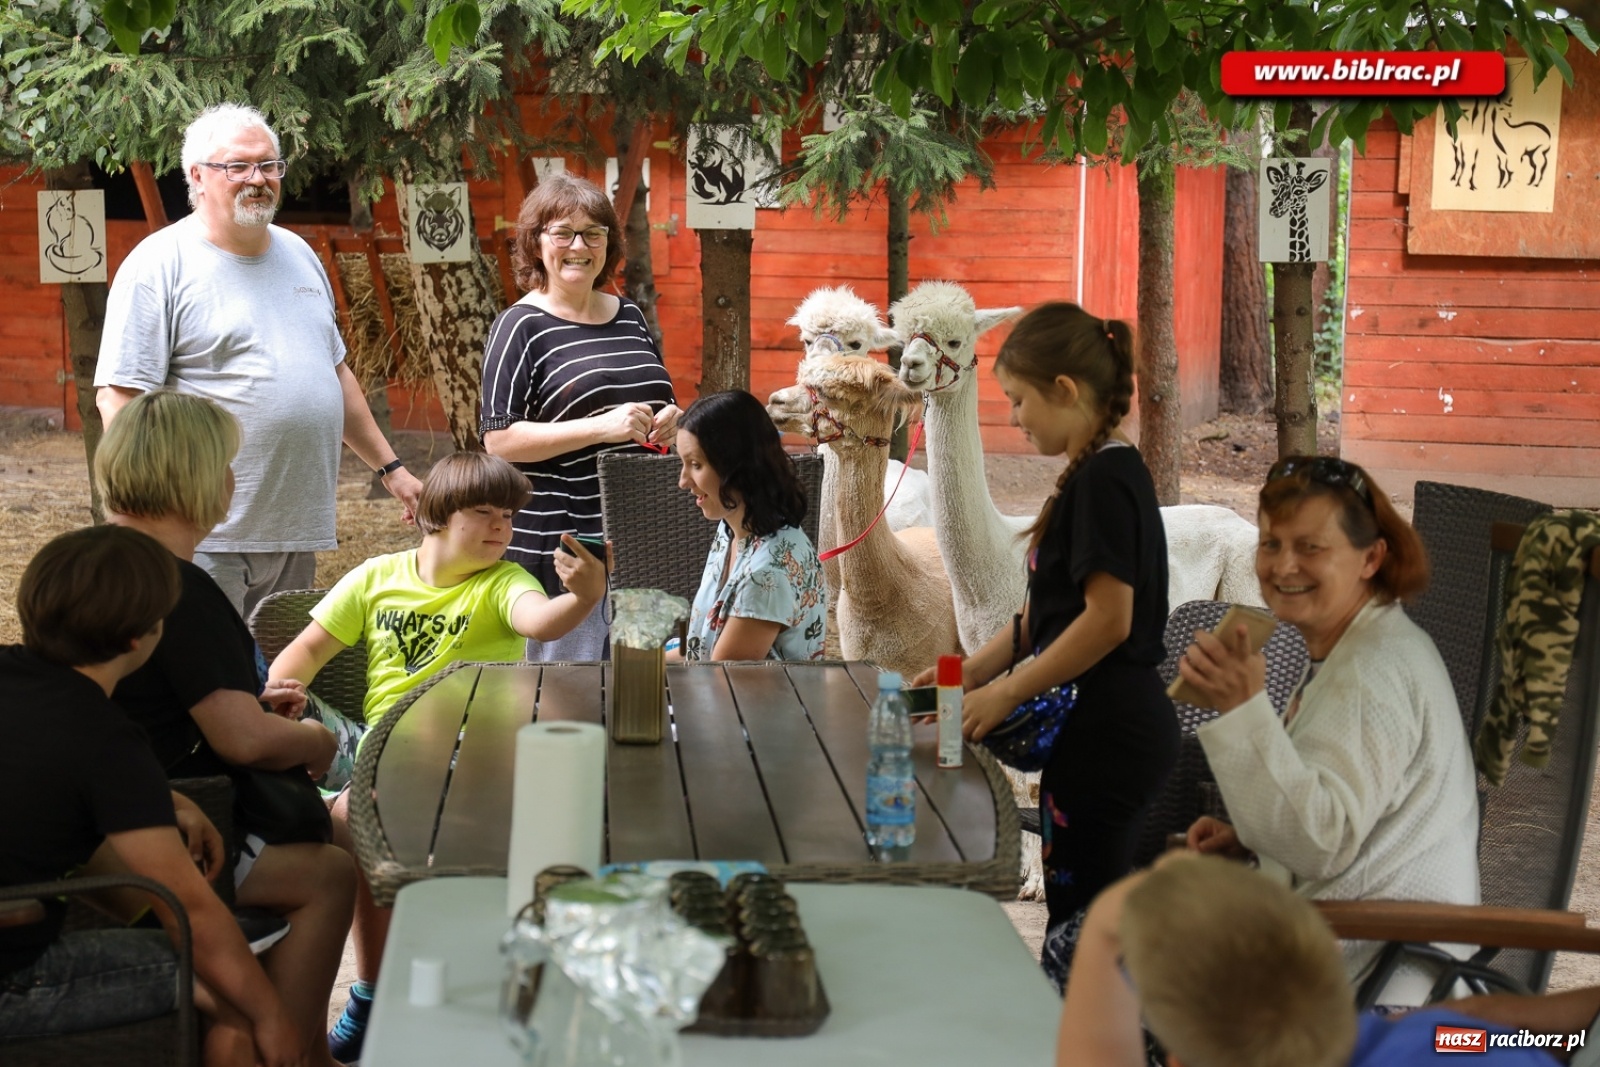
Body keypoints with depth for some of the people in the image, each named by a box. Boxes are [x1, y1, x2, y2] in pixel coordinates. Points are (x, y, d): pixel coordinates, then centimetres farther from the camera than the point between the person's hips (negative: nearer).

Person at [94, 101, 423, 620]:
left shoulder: (298, 254, 16)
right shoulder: (159, 265, -7)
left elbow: (336, 372, 25)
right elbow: (119, 398, -12)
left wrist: (388, 466, 21)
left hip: (297, 535, 7)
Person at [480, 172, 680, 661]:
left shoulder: (630, 316, 15)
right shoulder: (522, 326, -4)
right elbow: (498, 439, -11)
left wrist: (669, 424, 3)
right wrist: (600, 427, -20)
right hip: (559, 545, -6)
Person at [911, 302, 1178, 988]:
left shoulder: (1105, 481, -15)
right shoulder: (1097, 476, 16)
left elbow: (1108, 619, -22)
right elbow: (1052, 610, 19)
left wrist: (1007, 693, -16)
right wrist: (972, 671, 11)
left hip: (1106, 738, -10)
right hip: (1098, 731, 10)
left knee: (1079, 930, -4)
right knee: (1084, 921, 14)